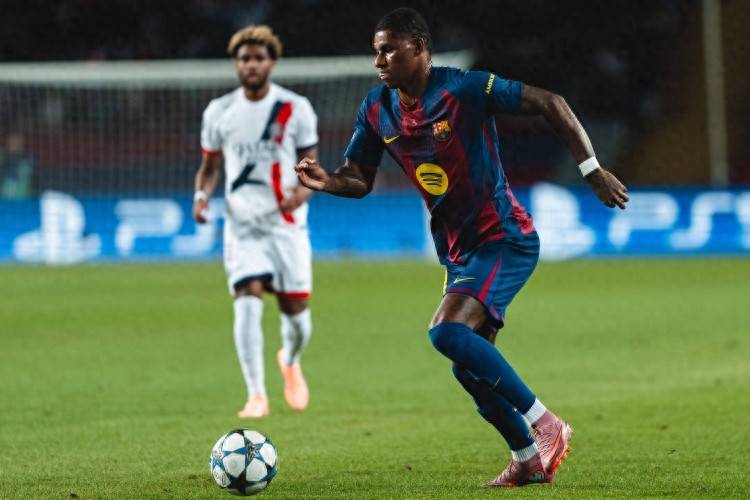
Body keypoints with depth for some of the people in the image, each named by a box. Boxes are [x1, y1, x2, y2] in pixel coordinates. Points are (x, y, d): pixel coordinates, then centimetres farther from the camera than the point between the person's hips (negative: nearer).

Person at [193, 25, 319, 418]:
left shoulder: (295, 109, -1)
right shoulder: (218, 112, 5)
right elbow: (210, 166, 15)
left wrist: (303, 191, -20)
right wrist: (202, 195, -5)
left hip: (286, 224, 0)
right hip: (242, 225, 0)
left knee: (295, 309, 3)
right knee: (248, 301, -17)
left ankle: (290, 361, 38)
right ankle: (256, 395, -13)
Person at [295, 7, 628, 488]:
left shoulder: (465, 89, -17)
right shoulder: (377, 111, 2)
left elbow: (550, 103, -14)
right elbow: (359, 179, 10)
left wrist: (592, 169, -15)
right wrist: (327, 181, -14)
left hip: (505, 240, -8)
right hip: (459, 252, 8)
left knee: (448, 333, -25)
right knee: (471, 368, 9)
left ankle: (544, 425, -14)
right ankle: (528, 458, 28)